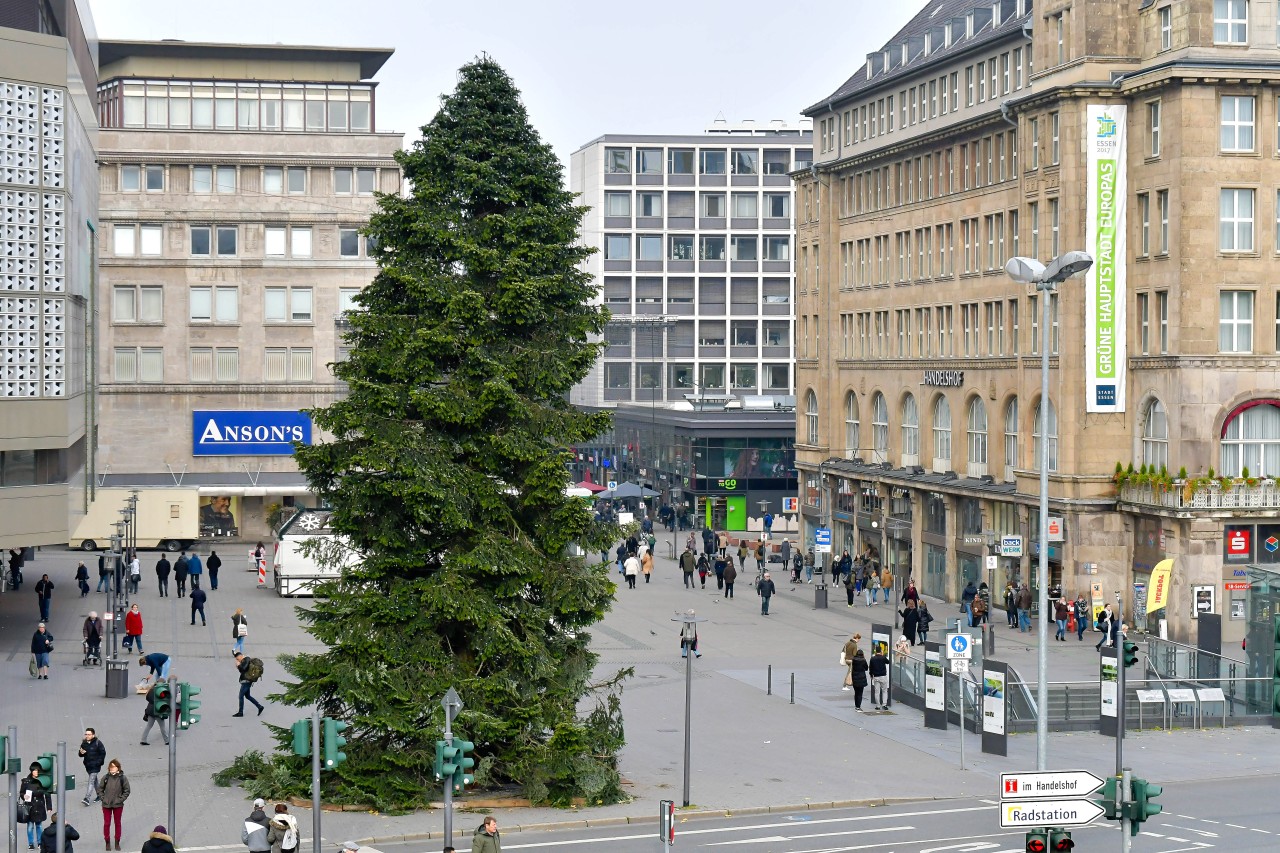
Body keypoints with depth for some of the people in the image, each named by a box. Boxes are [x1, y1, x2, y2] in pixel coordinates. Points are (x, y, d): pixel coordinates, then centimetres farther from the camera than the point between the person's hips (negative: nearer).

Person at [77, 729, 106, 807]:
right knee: (94, 780, 20)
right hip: (88, 766, 7)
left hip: (95, 766, -7)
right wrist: (81, 753, -10)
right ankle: (99, 795, 35)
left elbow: (103, 753, -5)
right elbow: (80, 754, 14)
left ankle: (87, 798, -21)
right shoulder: (84, 743, 6)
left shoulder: (98, 743, -10)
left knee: (91, 781, -14)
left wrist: (99, 762, -13)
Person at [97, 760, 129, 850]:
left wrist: (120, 799, -10)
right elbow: (100, 789, 4)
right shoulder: (106, 778, -7)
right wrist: (103, 798, -6)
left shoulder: (123, 778, -10)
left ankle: (117, 843, 24)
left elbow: (127, 791, -3)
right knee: (106, 824, 7)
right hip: (106, 805, 1)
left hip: (118, 805, -1)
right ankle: (107, 842, 22)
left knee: (117, 823, 11)